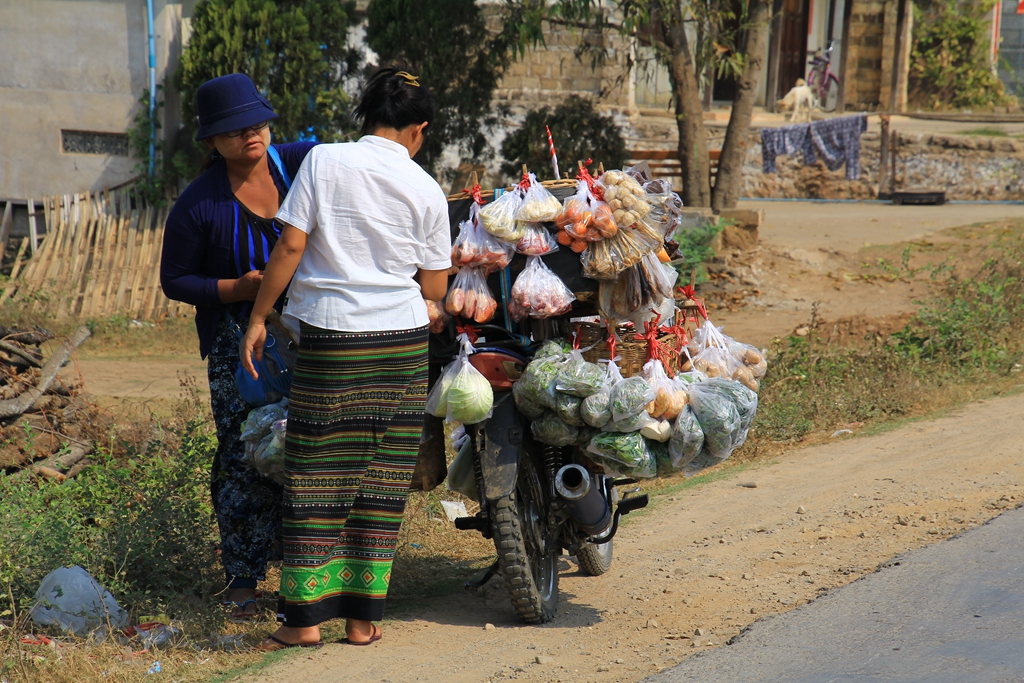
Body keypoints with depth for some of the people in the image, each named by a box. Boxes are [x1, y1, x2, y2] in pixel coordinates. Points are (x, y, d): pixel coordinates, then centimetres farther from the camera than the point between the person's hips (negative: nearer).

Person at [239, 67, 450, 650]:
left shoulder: (324, 160, -2)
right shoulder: (426, 189, 2)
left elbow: (291, 245, -5)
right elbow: (436, 286, 6)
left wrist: (258, 317, 3)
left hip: (330, 338, -1)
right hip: (403, 340, 2)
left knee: (318, 474, 3)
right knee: (382, 480, 7)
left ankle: (306, 616, 4)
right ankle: (364, 613, 11)